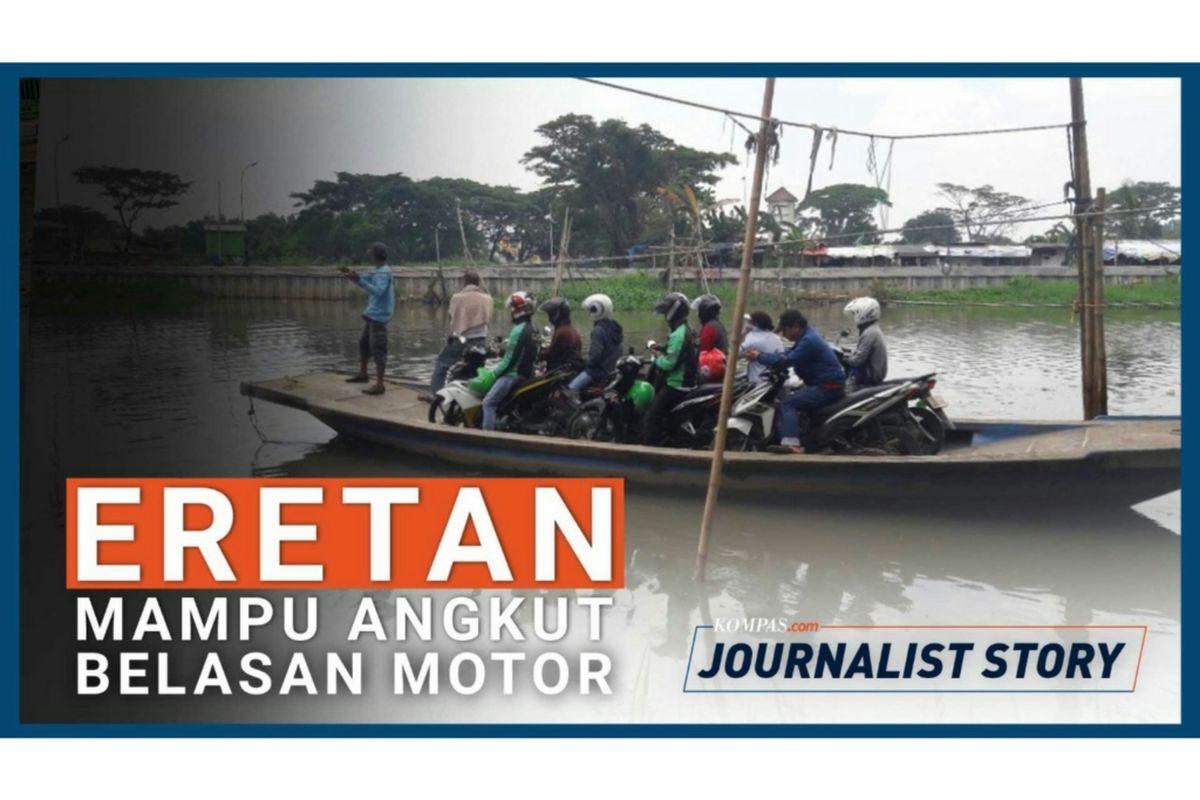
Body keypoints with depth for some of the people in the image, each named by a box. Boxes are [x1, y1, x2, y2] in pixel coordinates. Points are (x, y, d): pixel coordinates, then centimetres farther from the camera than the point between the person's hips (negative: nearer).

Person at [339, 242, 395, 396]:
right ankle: (362, 374, 38)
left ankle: (379, 384, -14)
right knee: (364, 342, 22)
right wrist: (352, 274, 5)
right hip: (372, 314, 11)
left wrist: (358, 279, -37)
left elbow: (377, 291, -32)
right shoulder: (378, 271, 13)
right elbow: (367, 280, 23)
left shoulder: (384, 272, -18)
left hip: (379, 315, -11)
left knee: (377, 348, -12)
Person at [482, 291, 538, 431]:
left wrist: (493, 373, -10)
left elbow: (510, 359, -19)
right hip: (527, 372, 10)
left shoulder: (518, 330, -20)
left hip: (513, 374, -10)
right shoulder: (531, 329, 10)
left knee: (489, 402, -13)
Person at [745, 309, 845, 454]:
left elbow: (788, 360, -23)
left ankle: (791, 443, -34)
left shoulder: (809, 341, -18)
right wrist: (760, 356, 1)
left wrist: (760, 357, -17)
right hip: (823, 385, 11)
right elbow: (788, 354, 14)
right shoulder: (807, 337, 15)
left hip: (828, 388, -11)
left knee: (788, 403, -19)